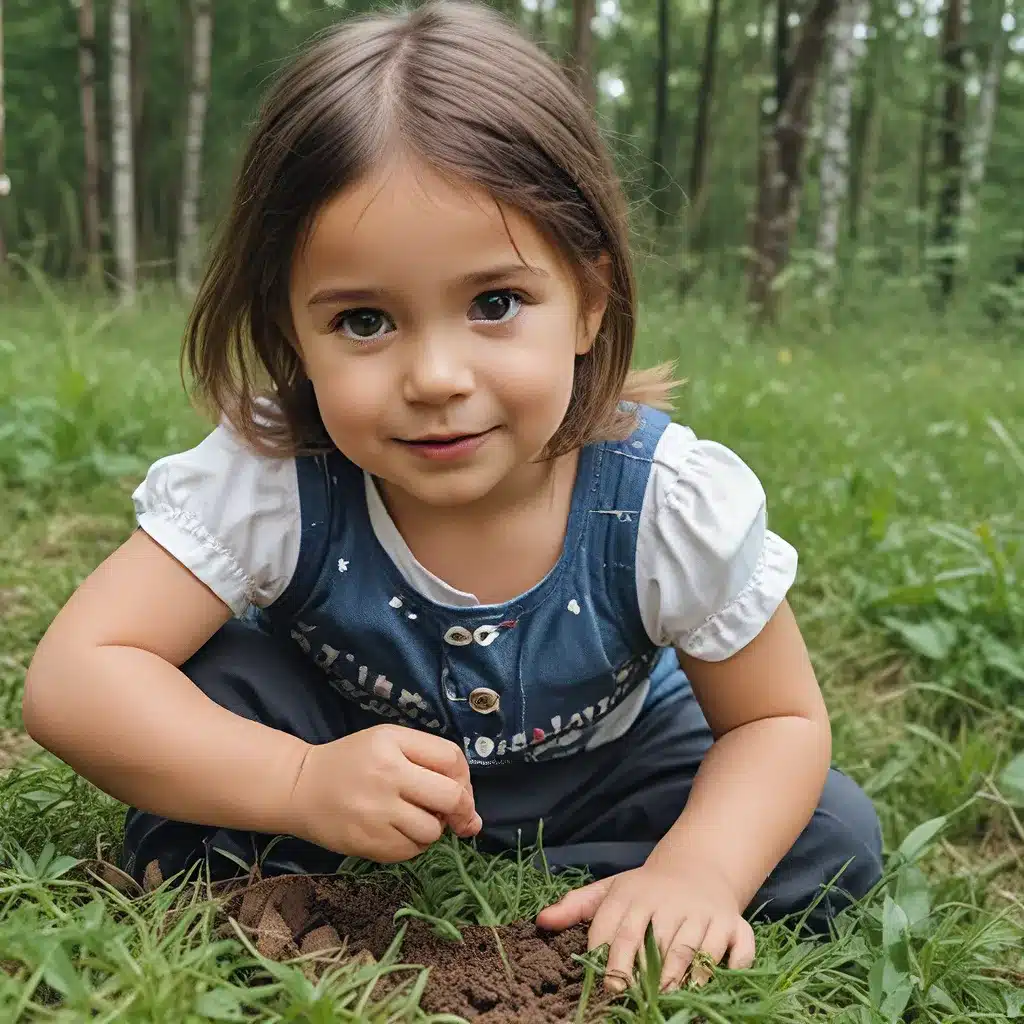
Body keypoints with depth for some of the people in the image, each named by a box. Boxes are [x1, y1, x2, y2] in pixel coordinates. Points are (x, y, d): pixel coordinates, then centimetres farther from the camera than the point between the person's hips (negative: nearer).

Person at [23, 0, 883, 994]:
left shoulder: (677, 502, -30)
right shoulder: (267, 478, -31)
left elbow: (781, 720, -16)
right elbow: (74, 678, -32)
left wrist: (697, 874, -37)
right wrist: (299, 784, -47)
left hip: (589, 775, 3)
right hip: (338, 746, -2)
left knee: (834, 840, -18)